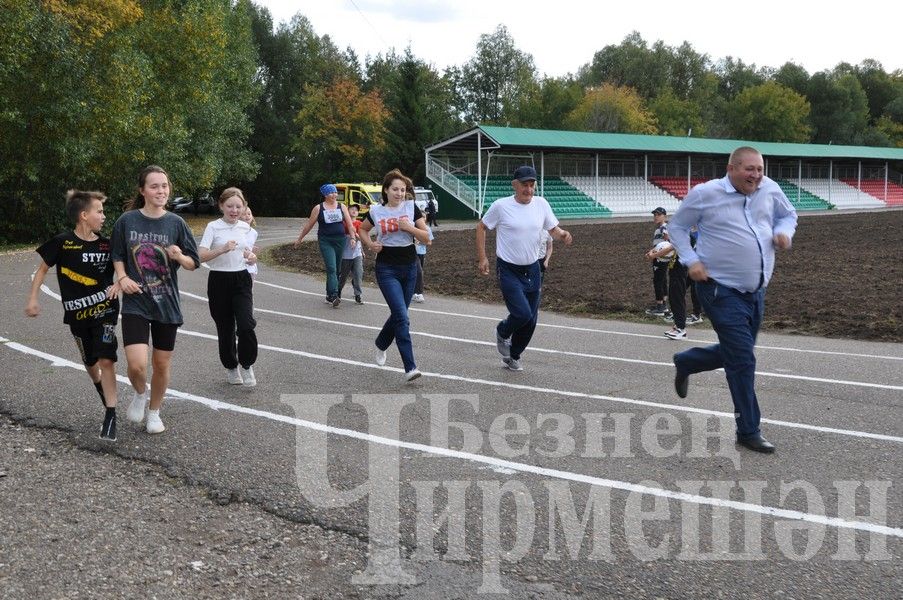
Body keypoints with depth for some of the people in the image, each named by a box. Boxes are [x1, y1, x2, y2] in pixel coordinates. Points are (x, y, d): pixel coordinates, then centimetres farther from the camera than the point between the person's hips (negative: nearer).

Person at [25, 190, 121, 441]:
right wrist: (32, 298, 0)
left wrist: (119, 284, -12)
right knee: (90, 363, 15)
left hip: (105, 310, 0)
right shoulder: (62, 243, -9)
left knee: (106, 361, -14)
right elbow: (43, 268, 4)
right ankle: (104, 393, 46)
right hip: (78, 314, 1)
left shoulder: (107, 244, -3)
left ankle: (110, 417, -8)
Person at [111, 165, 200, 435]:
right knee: (136, 364, -14)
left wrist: (179, 256, -19)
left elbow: (193, 263, 2)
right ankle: (139, 394, 21)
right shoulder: (127, 220, -4)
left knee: (162, 364, 9)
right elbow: (117, 255, 9)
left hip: (166, 304, 1)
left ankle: (154, 412, 33)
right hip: (136, 303, -1)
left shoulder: (175, 223, -3)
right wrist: (122, 278, -9)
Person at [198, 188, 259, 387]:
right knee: (225, 328, 7)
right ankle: (231, 367, 28)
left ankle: (246, 365, 6)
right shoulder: (213, 227, -7)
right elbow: (201, 255, -17)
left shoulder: (245, 227, 7)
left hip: (242, 280, 2)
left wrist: (252, 258, -4)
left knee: (246, 325, -15)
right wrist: (223, 249, -32)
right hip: (219, 281, -2)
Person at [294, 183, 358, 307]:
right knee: (331, 268, -15)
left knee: (337, 269, 7)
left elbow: (349, 224, 7)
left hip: (340, 240, 3)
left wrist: (353, 237, -6)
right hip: (325, 241, -3)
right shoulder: (318, 208, 0)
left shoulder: (342, 207, 7)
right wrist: (299, 239, 11)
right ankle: (334, 296, -20)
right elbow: (308, 225, 7)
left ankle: (330, 296, 19)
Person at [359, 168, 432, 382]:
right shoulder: (376, 211, -1)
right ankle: (410, 368, -13)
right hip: (386, 269, -3)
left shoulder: (411, 207, -1)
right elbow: (363, 230, 18)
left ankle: (381, 344, 45)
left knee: (398, 314, 14)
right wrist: (370, 244, -1)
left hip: (409, 268, 3)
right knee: (402, 317, -14)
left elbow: (426, 238, -1)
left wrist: (409, 227, -17)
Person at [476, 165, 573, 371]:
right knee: (523, 314, -17)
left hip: (532, 269, 5)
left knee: (531, 319, 7)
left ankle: (513, 356, 30)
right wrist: (482, 258, -2)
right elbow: (481, 227, 2)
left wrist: (562, 235, -15)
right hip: (509, 270, -4)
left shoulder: (541, 204, 0)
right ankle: (502, 333, 18)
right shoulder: (501, 206, -11)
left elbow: (553, 228, 9)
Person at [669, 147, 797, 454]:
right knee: (743, 359, -8)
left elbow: (788, 215, 20)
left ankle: (685, 362, 45)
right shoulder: (705, 194, -9)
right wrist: (691, 260, -11)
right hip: (721, 290, -6)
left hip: (755, 291, 7)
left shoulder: (770, 189, 3)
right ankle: (749, 431, 4)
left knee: (734, 353, 18)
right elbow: (677, 226, 2)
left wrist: (784, 232, -3)